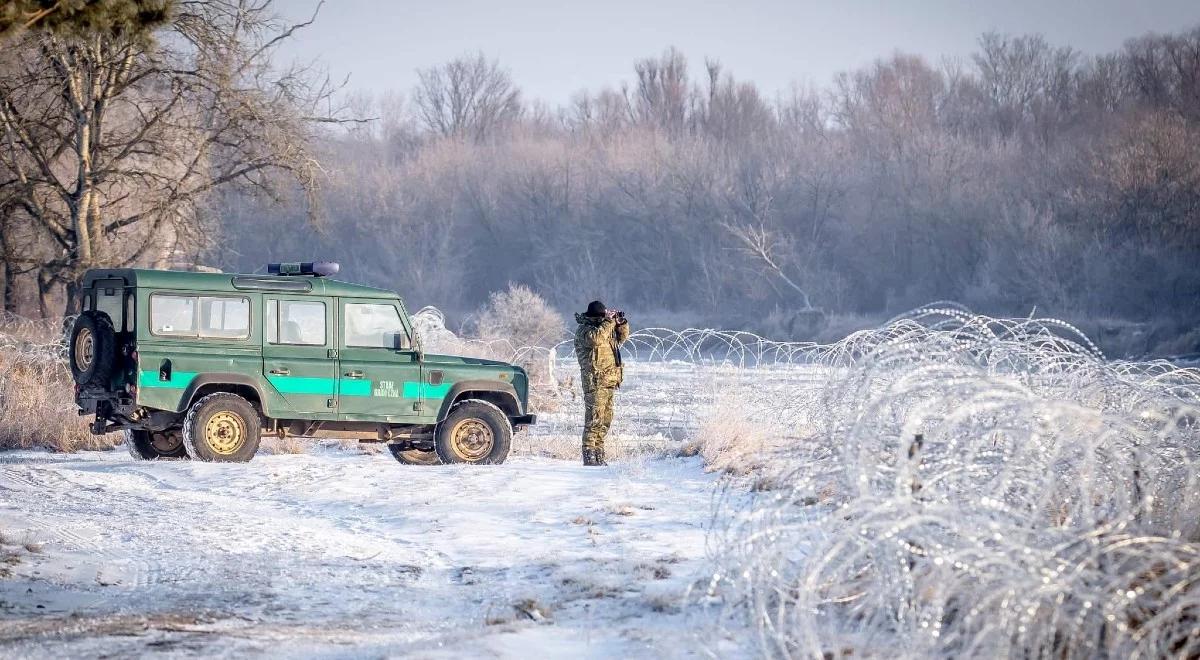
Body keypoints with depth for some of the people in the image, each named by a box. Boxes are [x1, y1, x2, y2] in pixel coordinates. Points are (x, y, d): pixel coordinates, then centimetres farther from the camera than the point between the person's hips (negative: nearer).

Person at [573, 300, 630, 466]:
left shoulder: (604, 327, 17)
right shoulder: (584, 330, -8)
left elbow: (622, 337, 24)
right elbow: (595, 338, -28)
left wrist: (621, 323, 6)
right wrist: (609, 321, -22)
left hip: (609, 381, 9)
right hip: (595, 381, -9)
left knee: (606, 419, 11)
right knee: (594, 418, -12)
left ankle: (598, 453, 16)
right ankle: (589, 454, -12)